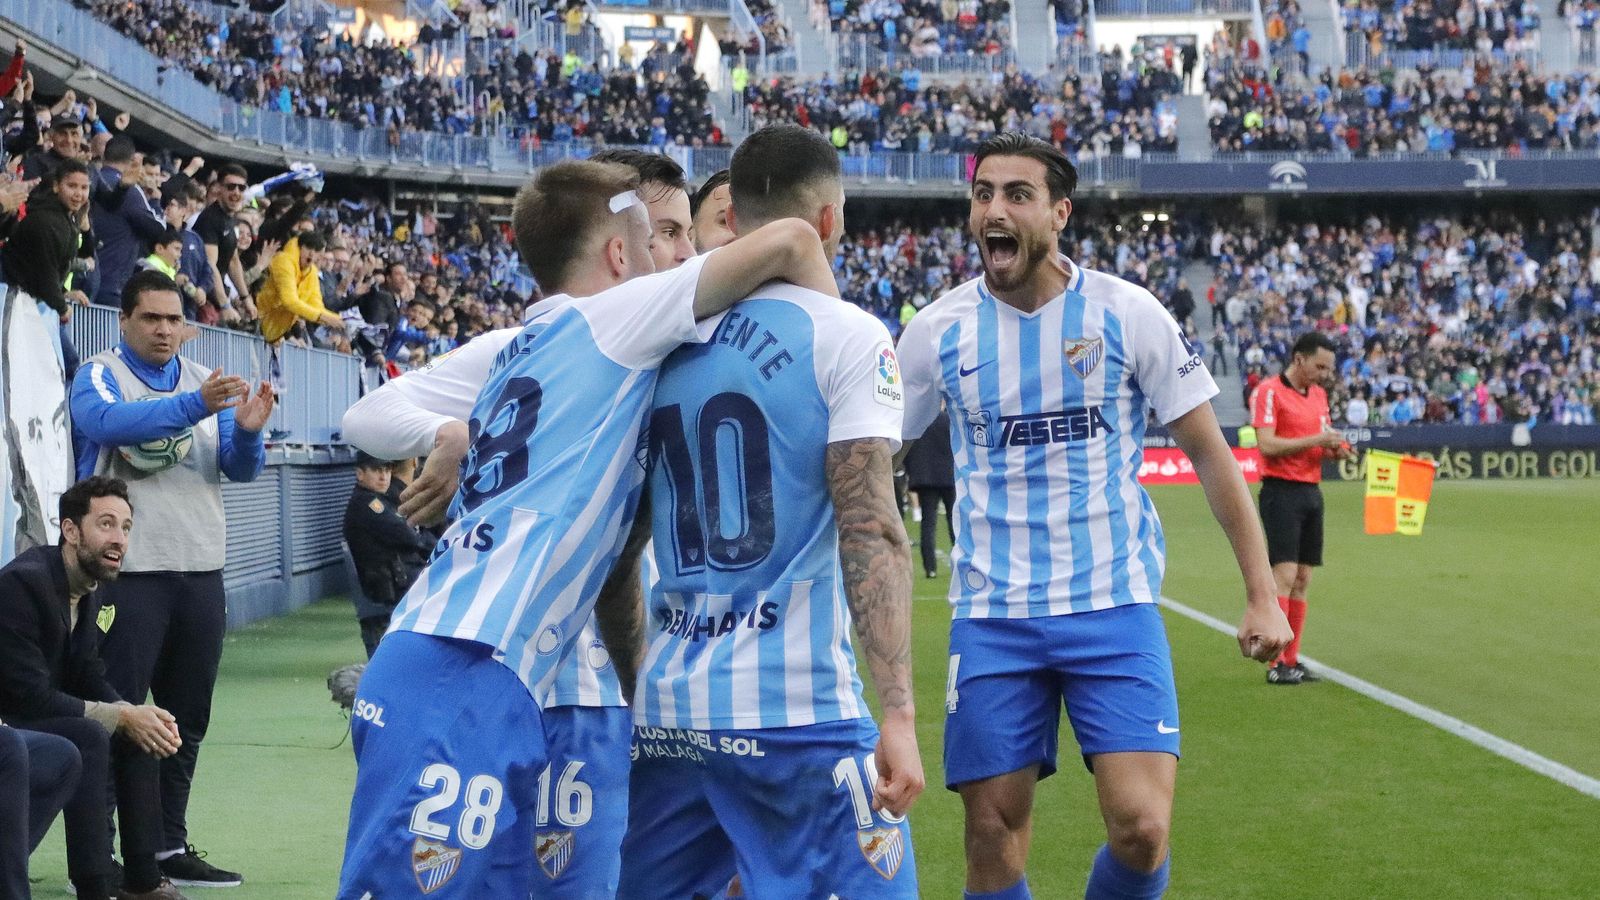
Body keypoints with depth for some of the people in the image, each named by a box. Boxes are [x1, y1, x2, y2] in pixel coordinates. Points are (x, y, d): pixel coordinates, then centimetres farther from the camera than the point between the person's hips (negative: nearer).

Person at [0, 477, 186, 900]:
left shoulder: (90, 586, 3)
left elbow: (88, 676, 9)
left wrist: (137, 714, -12)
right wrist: (122, 716, -23)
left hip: (37, 716, 10)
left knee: (142, 732, 7)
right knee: (87, 737, -29)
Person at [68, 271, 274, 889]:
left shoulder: (206, 382, 13)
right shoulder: (99, 376, -1)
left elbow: (239, 470, 5)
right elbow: (109, 422, -24)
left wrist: (247, 432, -18)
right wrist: (193, 407, -36)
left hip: (200, 572, 5)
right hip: (128, 574, -5)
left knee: (186, 720, 9)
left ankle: (169, 847, 18)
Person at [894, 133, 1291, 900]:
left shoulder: (1127, 314, -4)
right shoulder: (938, 330, 1)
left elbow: (1208, 453, 1)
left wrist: (1262, 594, -3)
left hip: (1115, 607, -1)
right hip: (991, 619, 2)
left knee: (1142, 830, -12)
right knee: (994, 835, 1)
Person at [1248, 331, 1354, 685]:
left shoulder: (1319, 394, 16)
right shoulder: (1269, 392, -9)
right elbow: (1267, 445, -17)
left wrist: (1334, 449, 2)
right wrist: (1316, 439, -18)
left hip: (1311, 491, 8)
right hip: (1281, 492, -8)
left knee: (1302, 579, 7)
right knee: (1284, 574, -13)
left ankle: (1291, 659, 10)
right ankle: (1276, 664, -13)